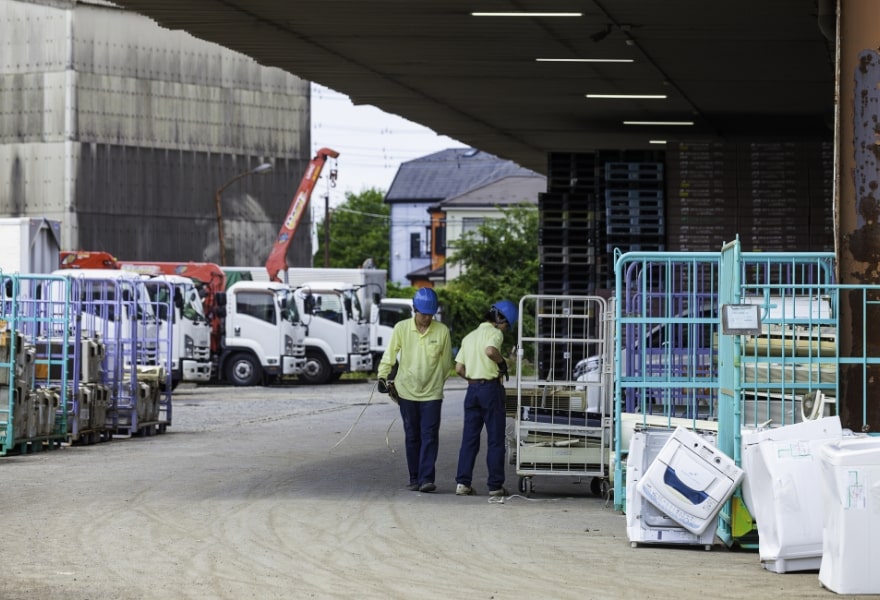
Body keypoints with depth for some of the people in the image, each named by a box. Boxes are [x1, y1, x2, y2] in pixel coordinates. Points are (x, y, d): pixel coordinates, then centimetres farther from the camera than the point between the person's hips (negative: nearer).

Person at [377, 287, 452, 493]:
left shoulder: (442, 331, -5)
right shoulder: (401, 328, -3)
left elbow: (447, 361, 7)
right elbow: (389, 355, 3)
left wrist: (437, 381, 11)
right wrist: (383, 376, -5)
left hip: (431, 393, -1)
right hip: (407, 391, 1)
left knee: (429, 436, -8)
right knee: (412, 437, 7)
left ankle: (426, 478, -10)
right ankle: (415, 478, 13)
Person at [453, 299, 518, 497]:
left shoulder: (469, 337, 17)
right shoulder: (494, 333, -6)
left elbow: (459, 368, 14)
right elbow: (490, 350, -28)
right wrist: (502, 362, -12)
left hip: (472, 389, 6)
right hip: (491, 388, -6)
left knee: (469, 438, 7)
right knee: (495, 439, 0)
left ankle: (462, 482, -1)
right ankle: (495, 485, 1)